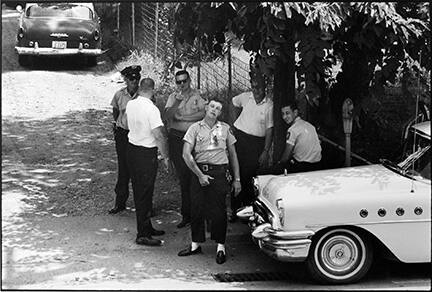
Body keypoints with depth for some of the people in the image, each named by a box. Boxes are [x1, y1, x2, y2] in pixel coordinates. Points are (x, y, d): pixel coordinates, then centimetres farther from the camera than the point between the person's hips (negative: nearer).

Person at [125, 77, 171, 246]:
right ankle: (143, 235, 1)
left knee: (139, 191, 16)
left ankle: (147, 227, 28)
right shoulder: (151, 109, -21)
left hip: (131, 148, 8)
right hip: (146, 154, -8)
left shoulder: (130, 105, 1)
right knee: (145, 193, -2)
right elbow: (159, 136, -23)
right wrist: (165, 157, -14)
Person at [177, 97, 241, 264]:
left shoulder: (225, 129, 11)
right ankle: (195, 244, 17)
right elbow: (186, 154, -2)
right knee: (196, 209, 3)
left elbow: (232, 155, 14)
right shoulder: (195, 128, 5)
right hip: (199, 171, 0)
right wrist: (199, 175, -9)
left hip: (219, 172, 0)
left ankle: (220, 247, 6)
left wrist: (237, 179, 9)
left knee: (218, 211, -4)